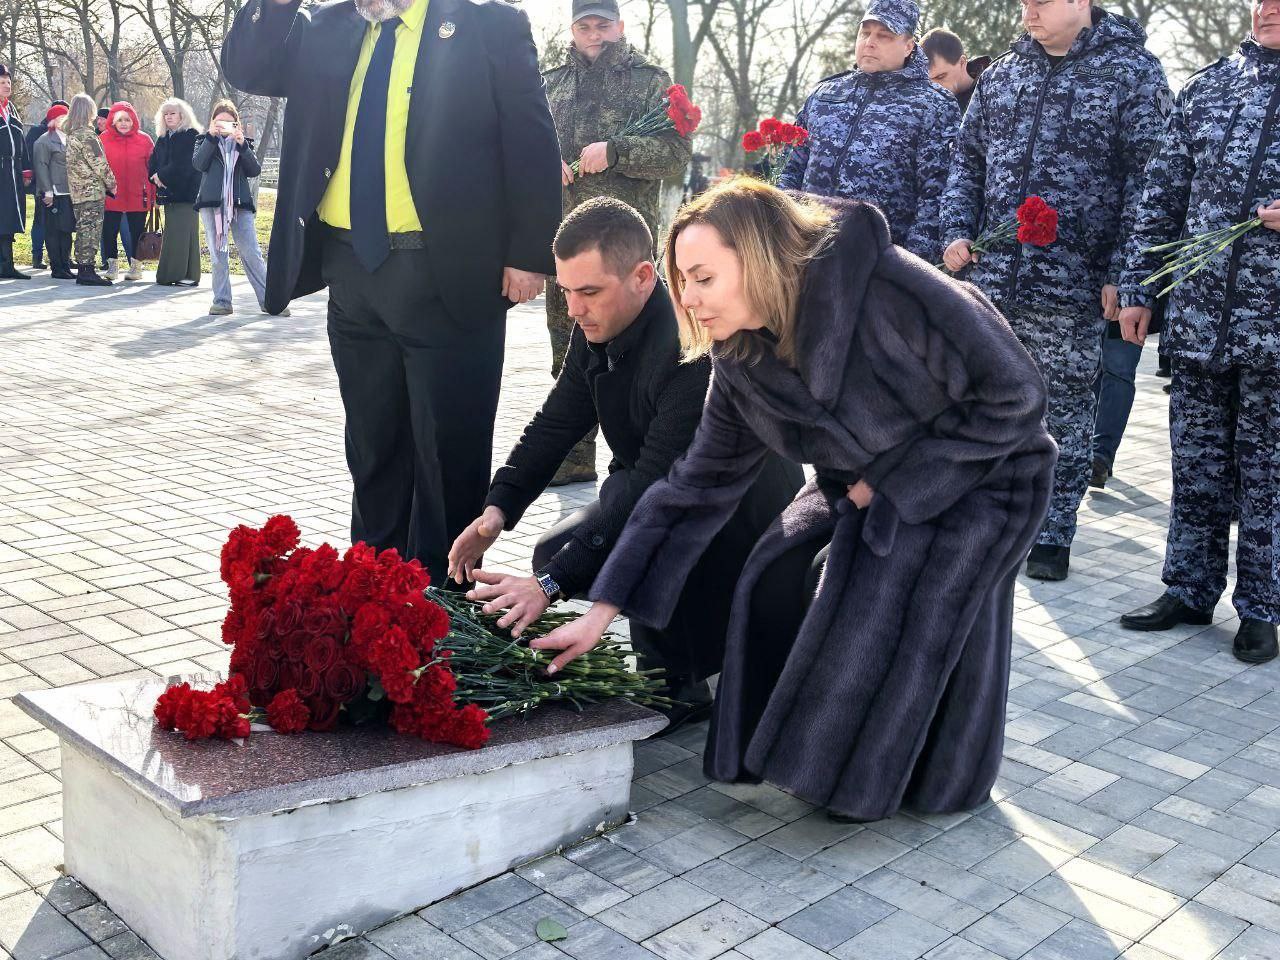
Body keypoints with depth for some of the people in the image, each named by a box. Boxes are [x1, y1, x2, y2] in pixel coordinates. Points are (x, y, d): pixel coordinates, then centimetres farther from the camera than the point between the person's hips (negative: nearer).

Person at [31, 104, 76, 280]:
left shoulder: (68, 140, 19)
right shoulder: (44, 141, -4)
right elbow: (41, 166, -10)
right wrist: (47, 191, -17)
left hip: (69, 193, 7)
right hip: (54, 194, -7)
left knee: (67, 230, 9)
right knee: (54, 231, -4)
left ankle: (65, 265, 14)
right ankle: (57, 269, -2)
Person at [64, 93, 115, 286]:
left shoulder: (71, 134, 14)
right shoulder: (87, 134, -13)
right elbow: (99, 162, -13)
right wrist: (111, 183, -1)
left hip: (78, 190, 9)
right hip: (92, 189, -9)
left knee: (83, 229, 12)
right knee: (91, 229, -8)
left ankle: (82, 268, 14)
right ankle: (87, 270, -10)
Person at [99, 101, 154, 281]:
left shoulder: (144, 140, 1)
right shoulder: (104, 139, 2)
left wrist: (153, 194, 1)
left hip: (138, 196, -1)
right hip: (111, 196, 1)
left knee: (137, 232, 6)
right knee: (109, 232, 5)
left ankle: (135, 265, 20)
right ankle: (112, 265, 19)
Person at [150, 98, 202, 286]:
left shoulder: (191, 136, -4)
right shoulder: (162, 139, 18)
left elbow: (183, 165, -13)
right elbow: (153, 164, 15)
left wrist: (161, 175, -8)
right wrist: (156, 176, -6)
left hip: (186, 192, -7)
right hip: (168, 191, 7)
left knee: (183, 233, -9)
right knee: (172, 233, 7)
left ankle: (188, 275, -7)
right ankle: (170, 274, 10)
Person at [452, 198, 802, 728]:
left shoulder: (696, 348, -32)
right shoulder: (597, 329, -5)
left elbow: (656, 482, -36)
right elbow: (555, 424, 1)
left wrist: (552, 584, -38)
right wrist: (498, 508, -16)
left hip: (748, 509, -9)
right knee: (555, 554, -6)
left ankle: (675, 684, -13)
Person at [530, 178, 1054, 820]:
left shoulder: (888, 291, -33)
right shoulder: (741, 362, -12)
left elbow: (1013, 396, -25)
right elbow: (697, 487, -7)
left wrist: (893, 478, -21)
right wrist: (601, 612, -10)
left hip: (982, 473, -6)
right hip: (867, 482, 6)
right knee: (777, 581, -10)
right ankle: (817, 753, 13)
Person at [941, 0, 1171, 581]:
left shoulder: (1134, 73, -1)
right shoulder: (1002, 73, 13)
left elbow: (1145, 181, -6)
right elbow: (967, 159, 19)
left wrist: (1121, 273, -12)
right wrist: (957, 232, 5)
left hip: (1072, 287, -4)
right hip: (990, 278, 4)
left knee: (1064, 413, 6)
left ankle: (1053, 537, 18)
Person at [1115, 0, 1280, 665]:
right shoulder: (1206, 87, 12)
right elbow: (1162, 196, 12)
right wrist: (1137, 287, 8)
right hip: (1196, 318, 3)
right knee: (1195, 465, 10)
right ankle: (1189, 590, 23)